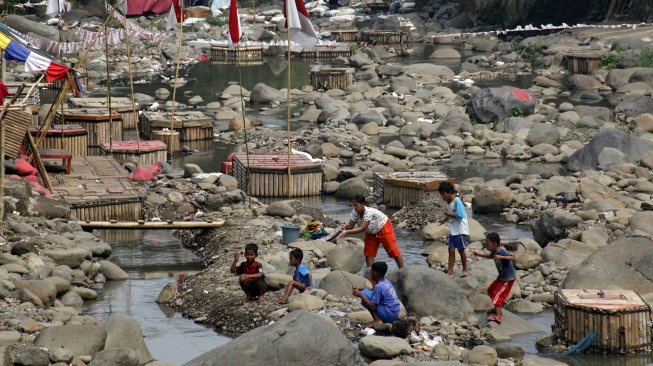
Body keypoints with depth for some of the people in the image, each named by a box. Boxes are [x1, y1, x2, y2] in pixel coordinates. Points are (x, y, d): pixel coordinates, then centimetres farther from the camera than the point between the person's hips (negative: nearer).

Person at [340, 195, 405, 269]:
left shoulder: (369, 212, -40)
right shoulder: (355, 212, -20)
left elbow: (362, 228, -45)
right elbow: (350, 226, -15)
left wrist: (347, 232, -51)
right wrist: (345, 227, -38)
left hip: (383, 229, -7)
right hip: (371, 232, 7)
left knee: (393, 251, -3)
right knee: (368, 252, -1)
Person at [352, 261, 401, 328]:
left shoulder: (379, 286, -19)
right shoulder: (386, 282, 9)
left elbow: (373, 307, -19)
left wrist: (360, 295, -13)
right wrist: (359, 290, 12)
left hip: (388, 315, -9)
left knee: (365, 293, -10)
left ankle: (377, 320, -10)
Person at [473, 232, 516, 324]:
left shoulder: (501, 251, -27)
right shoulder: (495, 251, 2)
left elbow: (511, 257, -40)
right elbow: (490, 256, 25)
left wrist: (501, 257, -53)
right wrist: (480, 254, 19)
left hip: (508, 278, -10)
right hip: (502, 276, 10)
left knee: (497, 295, -17)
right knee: (491, 290, 25)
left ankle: (498, 317, -24)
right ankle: (497, 308, 42)